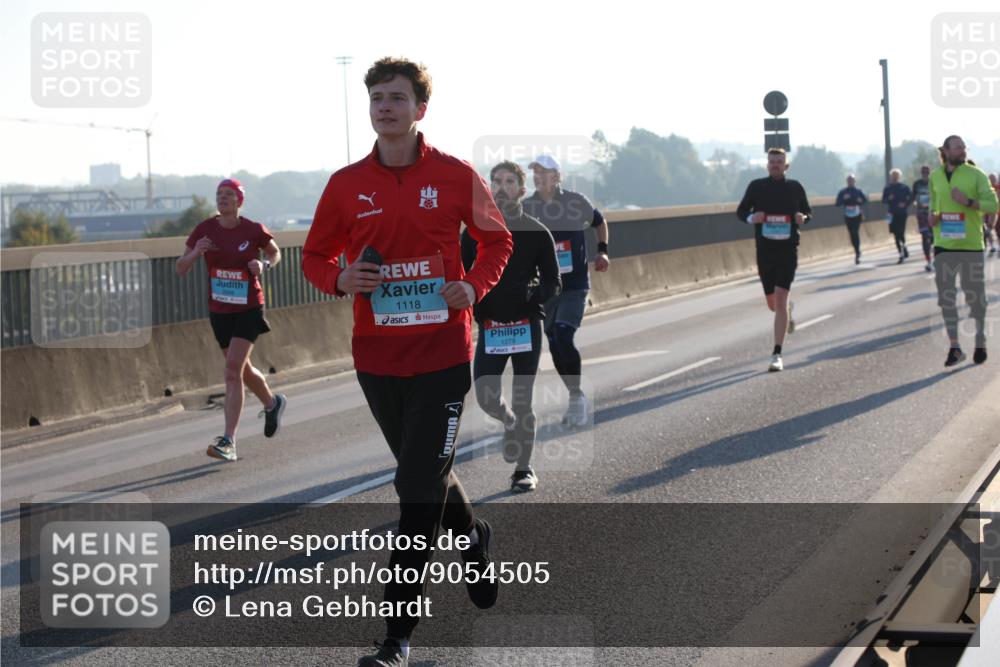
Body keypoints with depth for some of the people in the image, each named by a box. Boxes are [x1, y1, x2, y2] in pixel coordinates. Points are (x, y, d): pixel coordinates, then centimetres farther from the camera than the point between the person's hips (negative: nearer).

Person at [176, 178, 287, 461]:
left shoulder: (254, 230, -9)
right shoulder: (204, 229, -3)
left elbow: (275, 252, 11)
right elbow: (180, 268, -2)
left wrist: (264, 264, -12)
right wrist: (195, 253, -23)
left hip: (248, 309, -4)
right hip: (219, 311, 4)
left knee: (233, 369, -17)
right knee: (242, 369, 18)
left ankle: (228, 441, -18)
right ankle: (272, 403, 48)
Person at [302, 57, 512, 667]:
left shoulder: (456, 176, -2)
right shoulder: (347, 184, 3)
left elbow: (496, 239, 10)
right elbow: (315, 255, 12)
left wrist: (475, 286, -8)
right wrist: (340, 280, -10)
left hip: (443, 352, -3)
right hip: (376, 356, 4)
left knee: (419, 487, -8)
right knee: (426, 473, 19)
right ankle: (474, 537, 51)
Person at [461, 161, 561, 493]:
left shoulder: (536, 232, 1)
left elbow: (553, 282, 5)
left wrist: (532, 293, -12)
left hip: (527, 324, -1)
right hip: (489, 326, 1)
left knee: (522, 400, 2)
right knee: (485, 396, -11)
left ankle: (523, 469, 14)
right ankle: (511, 422, 24)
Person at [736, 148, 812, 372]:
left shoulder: (795, 187, 3)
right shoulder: (756, 186, 2)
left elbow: (808, 211, 14)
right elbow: (741, 211, 9)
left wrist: (803, 218, -10)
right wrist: (751, 218, -13)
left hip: (788, 250, -2)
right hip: (764, 250, 2)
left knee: (781, 299, -15)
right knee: (773, 304, 12)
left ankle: (777, 354, -13)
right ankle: (788, 311, 52)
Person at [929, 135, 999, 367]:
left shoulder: (976, 174, -3)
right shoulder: (935, 176, 8)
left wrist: (968, 201, -22)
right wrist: (932, 216, 3)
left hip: (971, 245, -3)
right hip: (944, 245, 3)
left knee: (975, 295, 6)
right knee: (946, 297, 2)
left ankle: (981, 342, 22)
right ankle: (954, 347, 9)